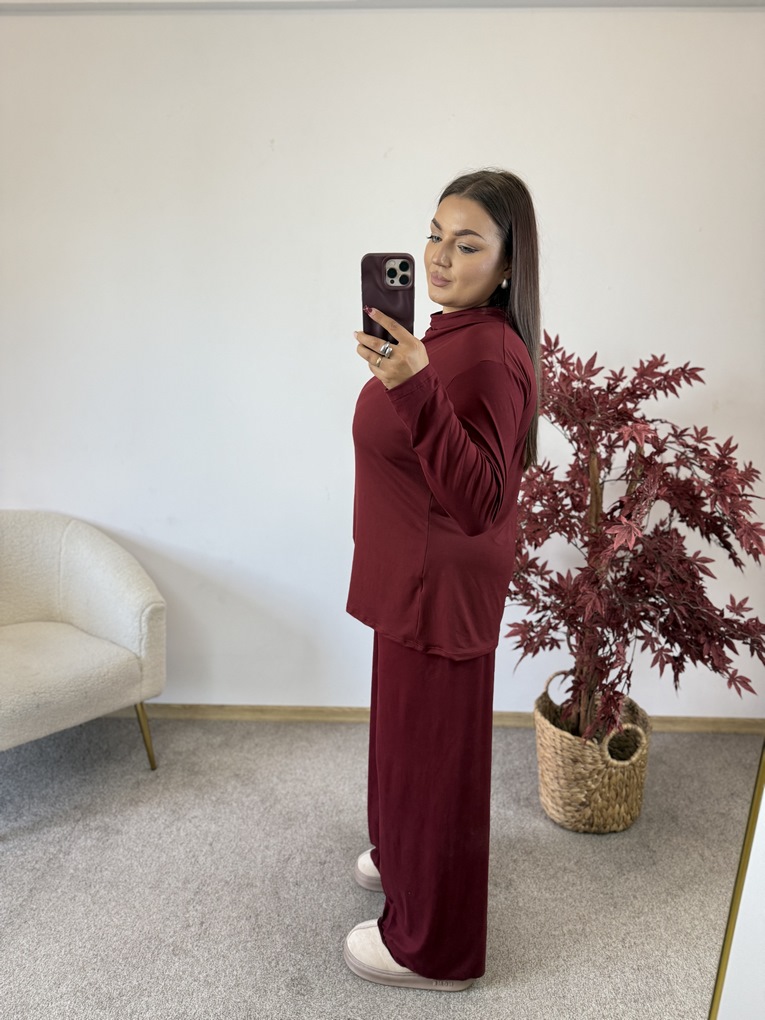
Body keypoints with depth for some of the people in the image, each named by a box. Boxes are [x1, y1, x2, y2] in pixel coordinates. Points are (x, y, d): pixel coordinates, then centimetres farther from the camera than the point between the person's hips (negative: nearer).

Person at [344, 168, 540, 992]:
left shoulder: (491, 354, -25)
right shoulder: (453, 332, 6)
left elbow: (478, 502, -36)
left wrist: (415, 389, -46)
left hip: (442, 584, -10)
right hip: (412, 575, 10)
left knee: (432, 744, 6)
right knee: (405, 726, 26)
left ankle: (431, 947, 29)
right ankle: (403, 855, 52)